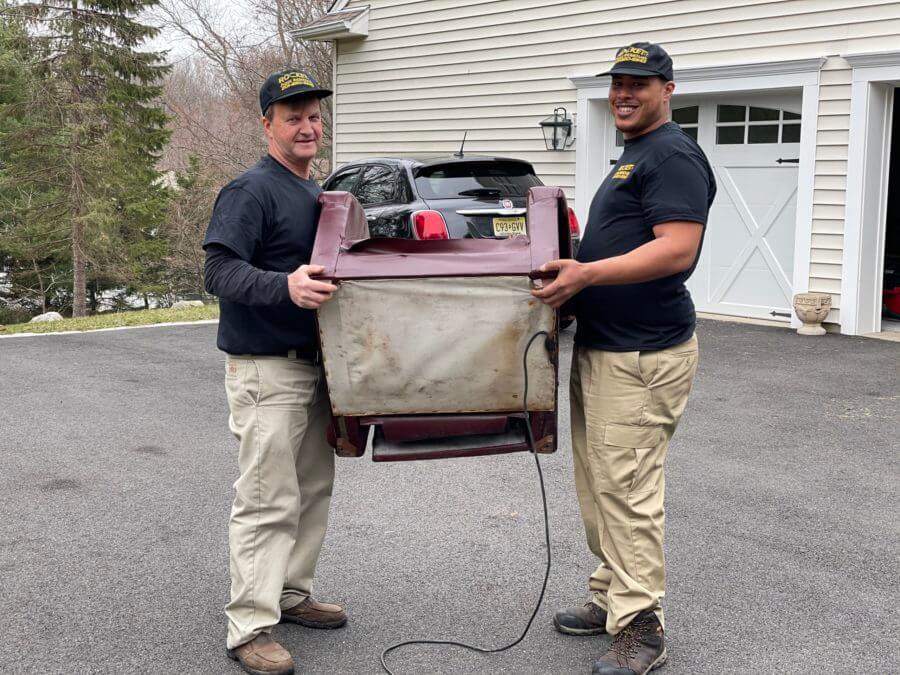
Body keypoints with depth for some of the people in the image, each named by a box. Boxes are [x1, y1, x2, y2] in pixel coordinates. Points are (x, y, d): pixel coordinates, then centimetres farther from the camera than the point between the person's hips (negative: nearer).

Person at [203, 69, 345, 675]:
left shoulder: (318, 195, 17)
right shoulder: (250, 192, -11)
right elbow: (220, 271, -21)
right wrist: (285, 286, -36)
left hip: (315, 364, 9)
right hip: (266, 370, -9)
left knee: (314, 490, 14)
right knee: (269, 501, -8)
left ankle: (292, 593, 28)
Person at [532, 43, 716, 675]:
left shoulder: (673, 155, -12)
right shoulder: (632, 158, 20)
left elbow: (677, 249, -23)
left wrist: (587, 273, -29)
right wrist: (575, 261, 18)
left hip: (643, 355, -11)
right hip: (600, 348, 11)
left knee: (628, 490, -7)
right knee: (599, 486, 16)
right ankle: (612, 598, 28)